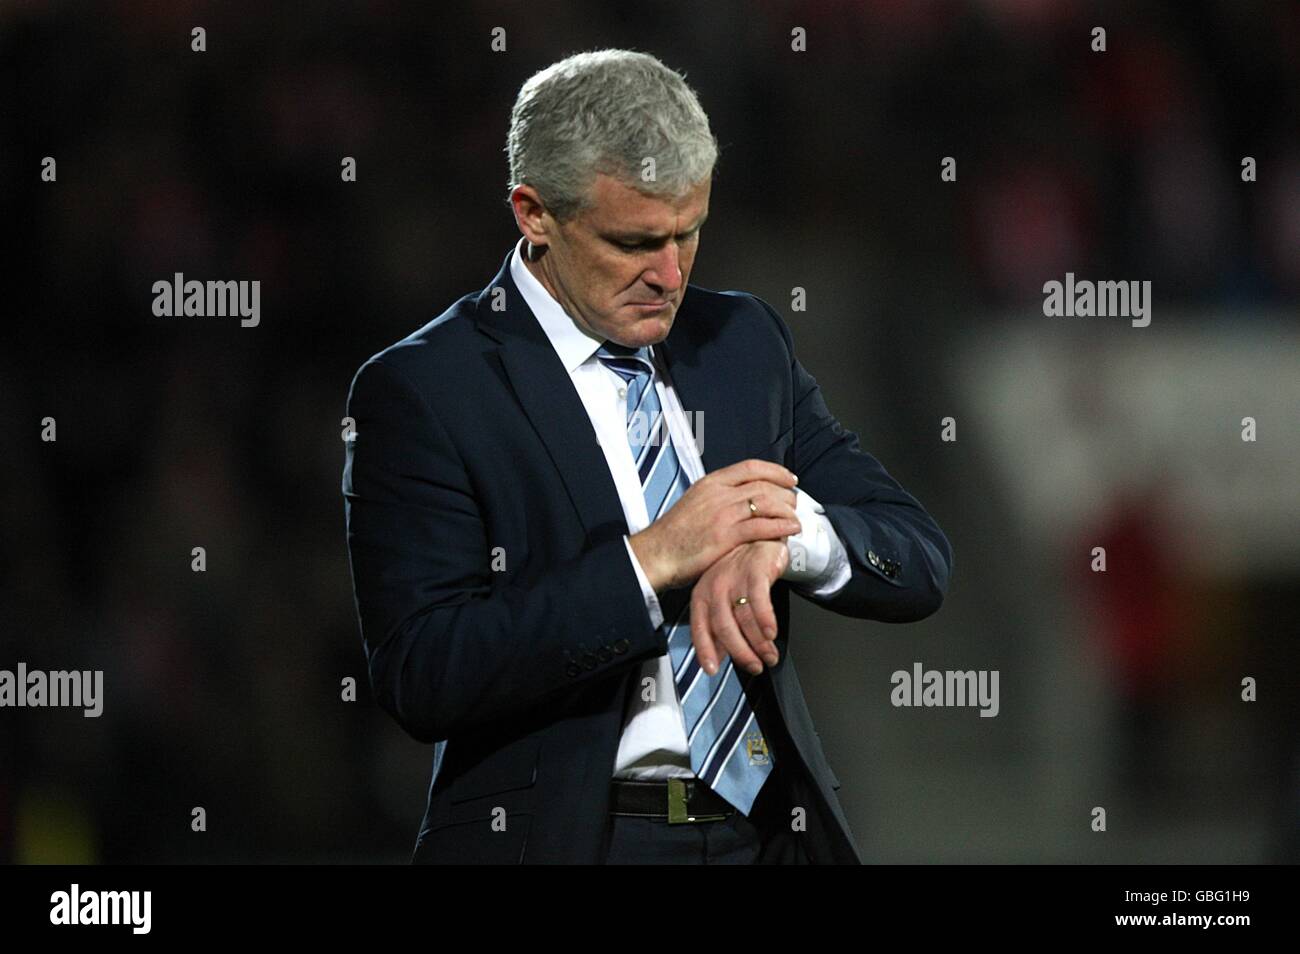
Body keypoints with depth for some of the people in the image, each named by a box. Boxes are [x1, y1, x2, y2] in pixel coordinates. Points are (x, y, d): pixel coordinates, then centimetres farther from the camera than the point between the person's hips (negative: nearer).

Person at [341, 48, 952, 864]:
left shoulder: (744, 340, 8)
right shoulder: (420, 391, -7)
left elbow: (920, 564, 4)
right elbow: (420, 676, -16)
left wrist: (790, 533, -16)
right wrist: (651, 560, -21)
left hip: (770, 828, 4)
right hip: (563, 838, -4)